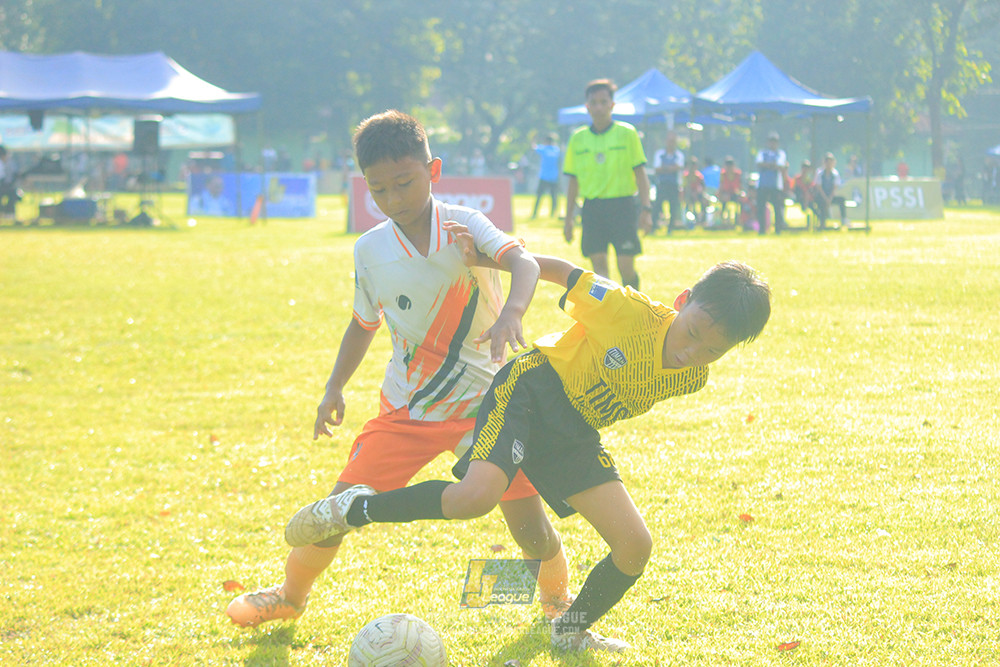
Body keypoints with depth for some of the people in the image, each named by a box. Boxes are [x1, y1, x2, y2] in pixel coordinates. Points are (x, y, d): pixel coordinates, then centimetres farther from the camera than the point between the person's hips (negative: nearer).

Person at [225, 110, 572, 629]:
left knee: (527, 518, -9)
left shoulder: (464, 226, -13)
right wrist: (334, 387, 9)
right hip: (407, 409, 2)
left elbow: (522, 262, -31)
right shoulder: (370, 251, -3)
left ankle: (556, 597, 23)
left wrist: (512, 311, -51)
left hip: (486, 401, -2)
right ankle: (290, 595, 23)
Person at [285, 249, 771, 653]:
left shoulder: (692, 378, -5)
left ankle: (571, 631, 22)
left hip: (576, 433, 6)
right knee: (475, 497, -34)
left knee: (635, 546, -5)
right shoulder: (632, 312, -24)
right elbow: (566, 274, -10)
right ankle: (354, 510, -13)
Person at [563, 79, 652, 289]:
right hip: (592, 207, 2)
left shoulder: (627, 133, 2)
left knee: (626, 267, -6)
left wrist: (645, 209, -7)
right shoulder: (578, 138, 8)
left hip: (622, 206, -2)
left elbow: (640, 173, 2)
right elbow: (573, 180, 13)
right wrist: (568, 218, 10)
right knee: (598, 264, -4)